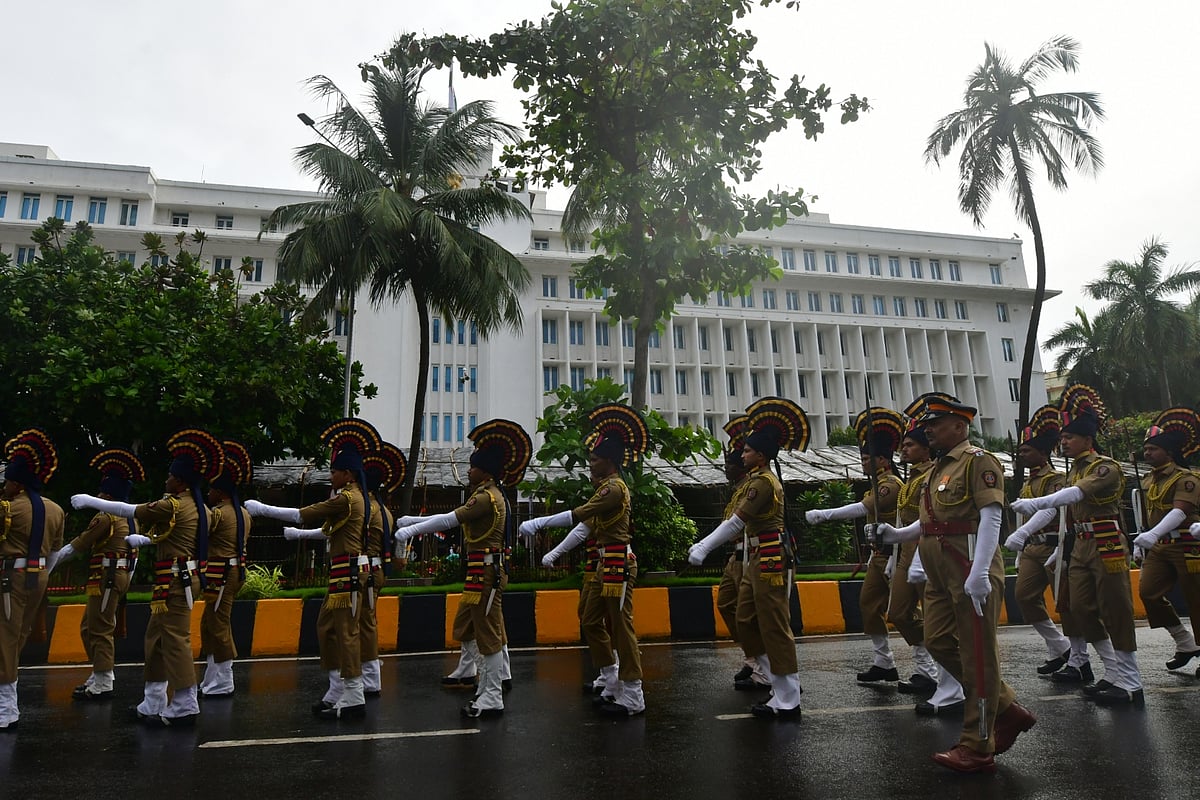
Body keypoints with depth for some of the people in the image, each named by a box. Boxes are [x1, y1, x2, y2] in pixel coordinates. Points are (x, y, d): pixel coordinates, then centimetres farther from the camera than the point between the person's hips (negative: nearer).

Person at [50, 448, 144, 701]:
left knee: (101, 630, -4)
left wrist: (49, 564, 2)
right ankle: (99, 676, 22)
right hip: (121, 576, 9)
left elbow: (77, 545, -8)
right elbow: (134, 554, 18)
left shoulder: (106, 516, -12)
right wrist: (126, 581, 24)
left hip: (106, 577, -9)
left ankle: (103, 685, 0)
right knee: (88, 628, 18)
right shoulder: (131, 518, 15)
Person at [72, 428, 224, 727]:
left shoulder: (173, 505, -15)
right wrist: (143, 540, 38)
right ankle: (152, 705, 23)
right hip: (186, 577, 9)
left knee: (176, 639, -4)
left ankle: (184, 708, 2)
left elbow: (127, 510, -8)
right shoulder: (199, 508, 11)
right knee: (156, 637, 16)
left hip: (175, 580, -9)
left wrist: (88, 501, 4)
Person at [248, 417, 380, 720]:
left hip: (348, 570, -10)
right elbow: (331, 531, 24)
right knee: (326, 627, 16)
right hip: (346, 568, 10)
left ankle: (353, 699, 1)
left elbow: (302, 514, -14)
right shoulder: (355, 497, 14)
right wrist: (299, 534, 27)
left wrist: (261, 509, -5)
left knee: (345, 630, -5)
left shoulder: (346, 498, -16)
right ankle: (338, 691, 23)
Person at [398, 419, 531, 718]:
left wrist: (408, 531, -12)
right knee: (464, 628, 18)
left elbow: (448, 520, -19)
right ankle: (489, 680, 25)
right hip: (482, 571, 10)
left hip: (485, 572, -10)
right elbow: (452, 517, 20)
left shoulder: (487, 497, -16)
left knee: (488, 633, -2)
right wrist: (410, 522, 20)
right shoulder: (491, 495, 15)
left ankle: (492, 699, 7)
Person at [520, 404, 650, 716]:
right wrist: (555, 552, 19)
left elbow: (576, 515, -23)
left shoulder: (614, 487, -15)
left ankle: (632, 697, 6)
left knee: (620, 627, -4)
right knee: (591, 622, 15)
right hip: (605, 564, 10)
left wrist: (537, 523, -21)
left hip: (618, 564, -10)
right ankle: (614, 685, 25)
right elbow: (586, 526, 20)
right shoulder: (606, 486, 17)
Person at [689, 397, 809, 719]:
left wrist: (703, 550, -15)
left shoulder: (763, 482, -15)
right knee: (746, 624, 14)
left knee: (774, 628, -3)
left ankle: (787, 702, 6)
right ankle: (782, 684, 22)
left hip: (771, 560, -10)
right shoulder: (759, 479, 16)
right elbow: (739, 523, 18)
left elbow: (735, 523, -18)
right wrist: (703, 544, 16)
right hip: (757, 560, 10)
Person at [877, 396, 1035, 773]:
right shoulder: (940, 467, 18)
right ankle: (1007, 710, 28)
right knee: (940, 642, 12)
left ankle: (978, 748, 11)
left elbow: (991, 517, -18)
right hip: (941, 573, 9)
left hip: (971, 571, -9)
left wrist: (979, 573, -26)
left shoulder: (978, 460, -9)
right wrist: (897, 534, 6)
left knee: (977, 655, 0)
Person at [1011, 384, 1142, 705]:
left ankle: (1131, 685, 8)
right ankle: (1114, 674, 20)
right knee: (1082, 609, 7)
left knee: (1116, 612, -2)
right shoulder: (1074, 470, 13)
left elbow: (1078, 493, -29)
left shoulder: (1106, 468, -11)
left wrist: (1035, 503, -41)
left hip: (1107, 546, -8)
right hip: (1081, 547, 8)